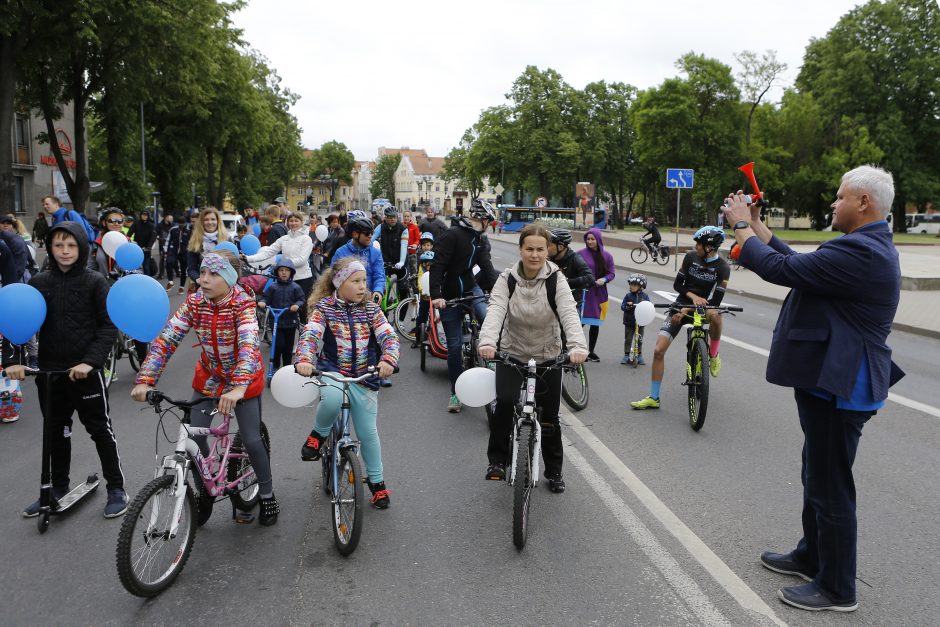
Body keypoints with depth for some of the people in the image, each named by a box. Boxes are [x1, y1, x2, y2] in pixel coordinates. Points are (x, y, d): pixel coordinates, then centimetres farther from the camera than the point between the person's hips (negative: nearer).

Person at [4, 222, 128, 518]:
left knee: (100, 429, 5)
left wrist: (89, 361, -20)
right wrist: (16, 360, -11)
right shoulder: (38, 282, 2)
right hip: (49, 371, 4)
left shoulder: (95, 282, -6)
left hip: (86, 371, -4)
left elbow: (108, 327, -10)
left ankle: (116, 489, 17)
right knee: (56, 433, 17)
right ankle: (58, 489, 32)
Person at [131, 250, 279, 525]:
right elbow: (166, 339, -19)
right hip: (209, 376, 4)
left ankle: (267, 496, 20)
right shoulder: (194, 302, -14)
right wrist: (145, 380, -31)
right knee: (194, 437, -4)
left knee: (251, 440, -4)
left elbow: (249, 345, -40)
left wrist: (238, 388, -55)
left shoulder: (243, 304, -25)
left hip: (244, 379, -4)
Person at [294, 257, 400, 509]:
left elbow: (389, 336, -9)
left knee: (368, 431, 3)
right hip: (331, 372, -2)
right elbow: (309, 335, -18)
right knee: (331, 399, -37)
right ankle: (319, 434, -4)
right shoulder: (324, 308, -5)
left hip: (364, 377, 2)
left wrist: (388, 360, -31)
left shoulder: (370, 309, 1)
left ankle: (377, 481, 25)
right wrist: (303, 360, -39)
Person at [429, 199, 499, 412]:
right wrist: (436, 295, -31)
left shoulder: (480, 241, 8)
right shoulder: (452, 235, -15)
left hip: (470, 291, 5)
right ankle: (455, 392, 13)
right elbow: (437, 265, -22)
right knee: (455, 345, -1)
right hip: (449, 297, -5)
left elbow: (487, 269, -2)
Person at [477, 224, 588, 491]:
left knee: (550, 416, 8)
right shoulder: (507, 279, -11)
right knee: (505, 402, -24)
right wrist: (487, 342, -46)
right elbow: (495, 310, -26)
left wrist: (577, 346, -46)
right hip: (512, 353, 0)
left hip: (548, 356, 0)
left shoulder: (556, 279, -13)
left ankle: (554, 471, 30)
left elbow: (569, 313, -27)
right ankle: (497, 460, -5)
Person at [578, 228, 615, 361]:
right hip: (583, 292, -4)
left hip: (599, 294, 4)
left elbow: (612, 273, 6)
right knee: (580, 322, -8)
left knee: (596, 324, 10)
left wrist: (604, 279, -12)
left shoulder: (606, 256, 5)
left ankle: (591, 351, 23)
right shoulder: (581, 254, -4)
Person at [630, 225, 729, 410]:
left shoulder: (722, 268, -13)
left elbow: (715, 301, -18)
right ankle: (653, 398, 4)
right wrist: (693, 296, -19)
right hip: (681, 305, 2)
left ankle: (713, 355, -11)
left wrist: (687, 311, -24)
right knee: (659, 350, -9)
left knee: (714, 314, -41)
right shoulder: (690, 257, -4)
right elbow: (677, 285, 0)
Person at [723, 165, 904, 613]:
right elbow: (799, 263, 13)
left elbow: (781, 269, -25)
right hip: (832, 381, 11)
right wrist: (757, 227, 12)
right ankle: (811, 557, 39)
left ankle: (837, 589, 17)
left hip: (839, 389, -11)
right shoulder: (867, 246, 11)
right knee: (818, 478, 22)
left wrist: (742, 227, -10)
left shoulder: (860, 252, -24)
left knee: (830, 487, 2)